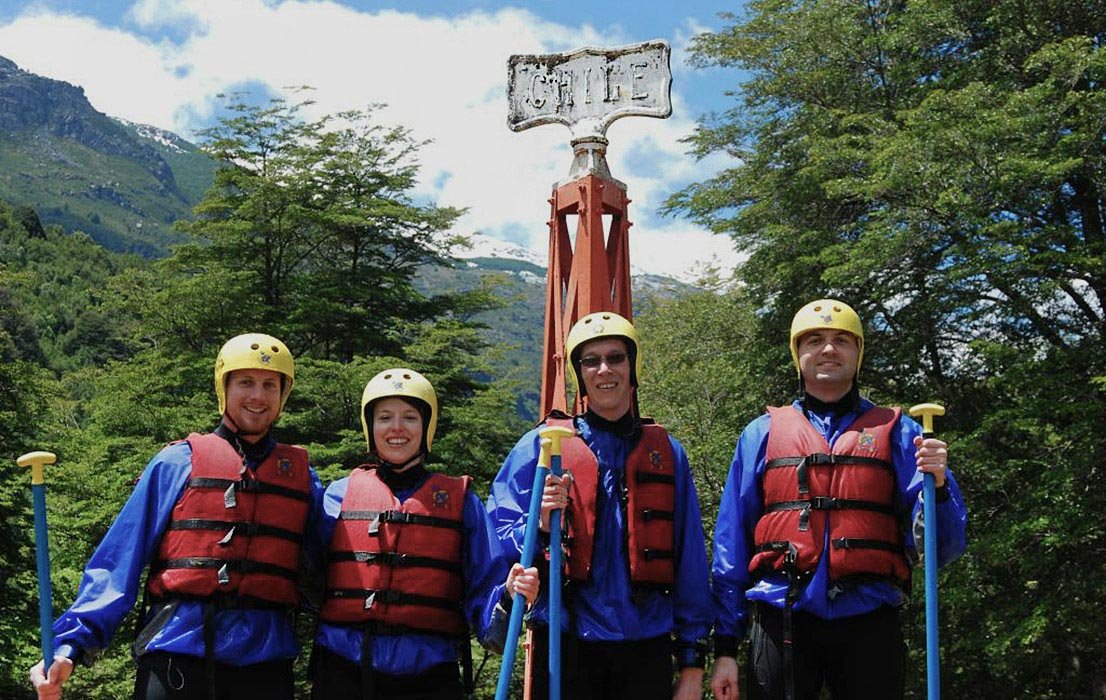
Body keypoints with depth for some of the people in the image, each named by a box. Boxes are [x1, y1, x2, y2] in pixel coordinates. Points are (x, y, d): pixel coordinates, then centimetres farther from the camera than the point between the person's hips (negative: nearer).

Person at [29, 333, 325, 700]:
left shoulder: (301, 475, 13)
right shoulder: (178, 462, 5)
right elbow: (120, 561, 2)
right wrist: (70, 643, -8)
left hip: (265, 659, 2)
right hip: (177, 653, -2)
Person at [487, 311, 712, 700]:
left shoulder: (666, 452, 10)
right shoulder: (542, 445, 4)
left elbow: (690, 564, 11)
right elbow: (498, 540, 2)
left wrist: (692, 661, 7)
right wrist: (539, 526, -19)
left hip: (645, 649, 2)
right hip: (566, 647, -2)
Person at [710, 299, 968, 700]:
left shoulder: (895, 432, 9)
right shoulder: (763, 434, 11)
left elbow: (942, 546, 3)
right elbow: (731, 545, 10)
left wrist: (938, 483, -17)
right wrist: (725, 646, 4)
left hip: (868, 625, 0)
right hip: (780, 622, 1)